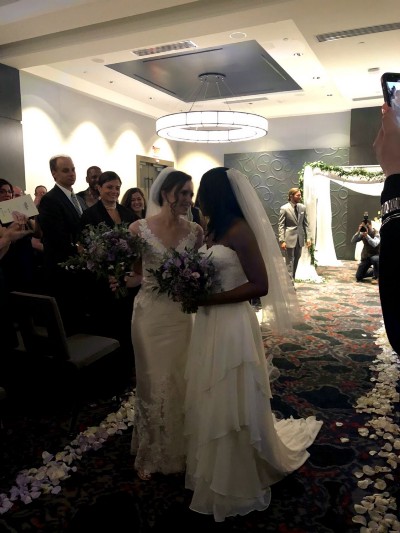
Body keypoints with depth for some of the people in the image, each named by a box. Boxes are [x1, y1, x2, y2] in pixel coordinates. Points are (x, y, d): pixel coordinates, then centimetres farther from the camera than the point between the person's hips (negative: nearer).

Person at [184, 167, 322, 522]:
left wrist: (208, 299, -20)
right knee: (211, 401, 19)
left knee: (231, 404, 7)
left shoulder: (239, 230, -15)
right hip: (210, 324, 8)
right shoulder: (215, 231, 11)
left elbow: (260, 285, -20)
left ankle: (238, 482, 29)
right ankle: (217, 469, 40)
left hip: (231, 324, -8)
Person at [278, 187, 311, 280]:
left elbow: (305, 223, 10)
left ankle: (293, 279, 25)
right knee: (289, 262, 0)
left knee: (296, 261, 13)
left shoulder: (302, 207, 6)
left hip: (300, 239, 5)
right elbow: (281, 225, -9)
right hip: (289, 239, -5)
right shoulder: (284, 208, -8)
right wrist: (282, 240, -15)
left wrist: (308, 237, 2)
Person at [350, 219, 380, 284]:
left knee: (374, 259, -43)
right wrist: (358, 232, -25)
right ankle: (373, 271, 28)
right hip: (365, 257, 4)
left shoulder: (377, 233, -16)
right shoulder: (362, 233, -4)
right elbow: (353, 241, -14)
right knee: (358, 277, -2)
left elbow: (374, 244, -34)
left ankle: (376, 277, -16)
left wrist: (366, 235, -42)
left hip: (376, 256, -4)